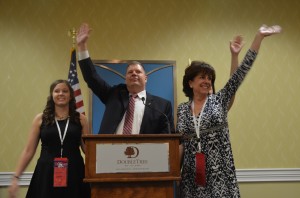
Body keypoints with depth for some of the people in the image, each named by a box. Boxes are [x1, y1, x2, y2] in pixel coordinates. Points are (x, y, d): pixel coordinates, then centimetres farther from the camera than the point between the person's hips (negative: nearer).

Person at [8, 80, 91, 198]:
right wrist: (16, 177, 0)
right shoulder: (40, 119, 4)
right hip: (46, 174, 0)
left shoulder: (80, 119, 5)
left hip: (73, 174, 0)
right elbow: (28, 151, 5)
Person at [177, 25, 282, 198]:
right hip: (192, 174, 2)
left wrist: (259, 37, -8)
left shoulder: (219, 100, 2)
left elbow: (241, 72, -4)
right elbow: (180, 142, 11)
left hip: (220, 171, -1)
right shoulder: (182, 109, 8)